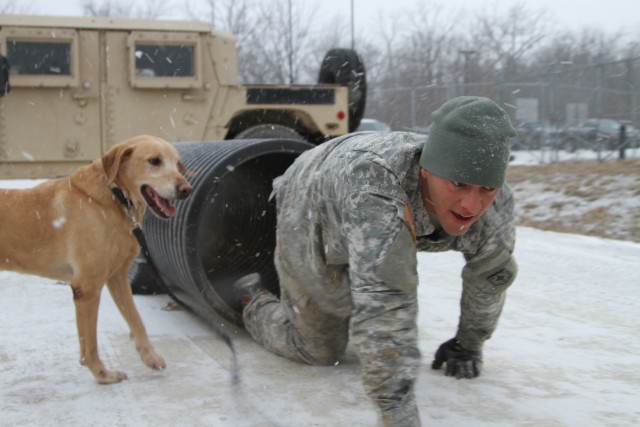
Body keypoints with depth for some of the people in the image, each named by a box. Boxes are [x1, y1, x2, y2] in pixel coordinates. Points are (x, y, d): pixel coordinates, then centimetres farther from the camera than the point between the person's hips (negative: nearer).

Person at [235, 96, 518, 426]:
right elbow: (381, 301, -56)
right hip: (310, 212, -5)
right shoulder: (378, 190, -51)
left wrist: (468, 344, 2)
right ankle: (256, 305, 33)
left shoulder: (494, 202, -30)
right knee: (320, 349, 5)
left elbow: (492, 271, -10)